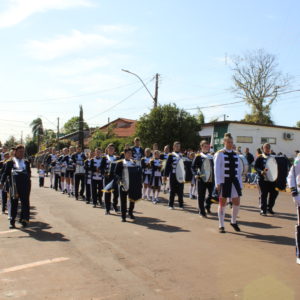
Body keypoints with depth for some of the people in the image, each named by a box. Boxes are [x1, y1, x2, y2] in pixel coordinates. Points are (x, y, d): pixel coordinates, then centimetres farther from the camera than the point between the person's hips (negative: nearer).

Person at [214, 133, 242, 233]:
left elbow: (238, 170, 13)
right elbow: (217, 169, -8)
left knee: (236, 202, 4)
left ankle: (233, 221, 27)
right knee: (222, 203, 3)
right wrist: (218, 183, -15)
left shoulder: (235, 154, 11)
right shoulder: (220, 154, -3)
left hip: (234, 180, 5)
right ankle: (221, 225, 14)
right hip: (224, 181, -4)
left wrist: (240, 183, 9)